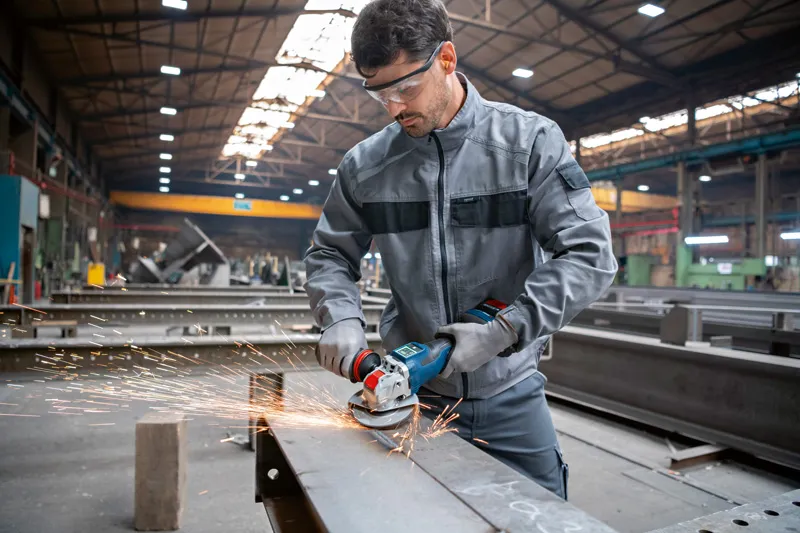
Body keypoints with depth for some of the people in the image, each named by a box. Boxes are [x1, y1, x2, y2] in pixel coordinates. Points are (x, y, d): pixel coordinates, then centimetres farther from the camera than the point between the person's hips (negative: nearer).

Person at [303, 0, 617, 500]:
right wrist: (341, 318, -12)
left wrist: (505, 331, -21)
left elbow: (589, 253, -13)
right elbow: (330, 256, 8)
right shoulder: (365, 165, -3)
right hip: (413, 397, 1)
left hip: (511, 395, 0)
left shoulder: (530, 141, -9)